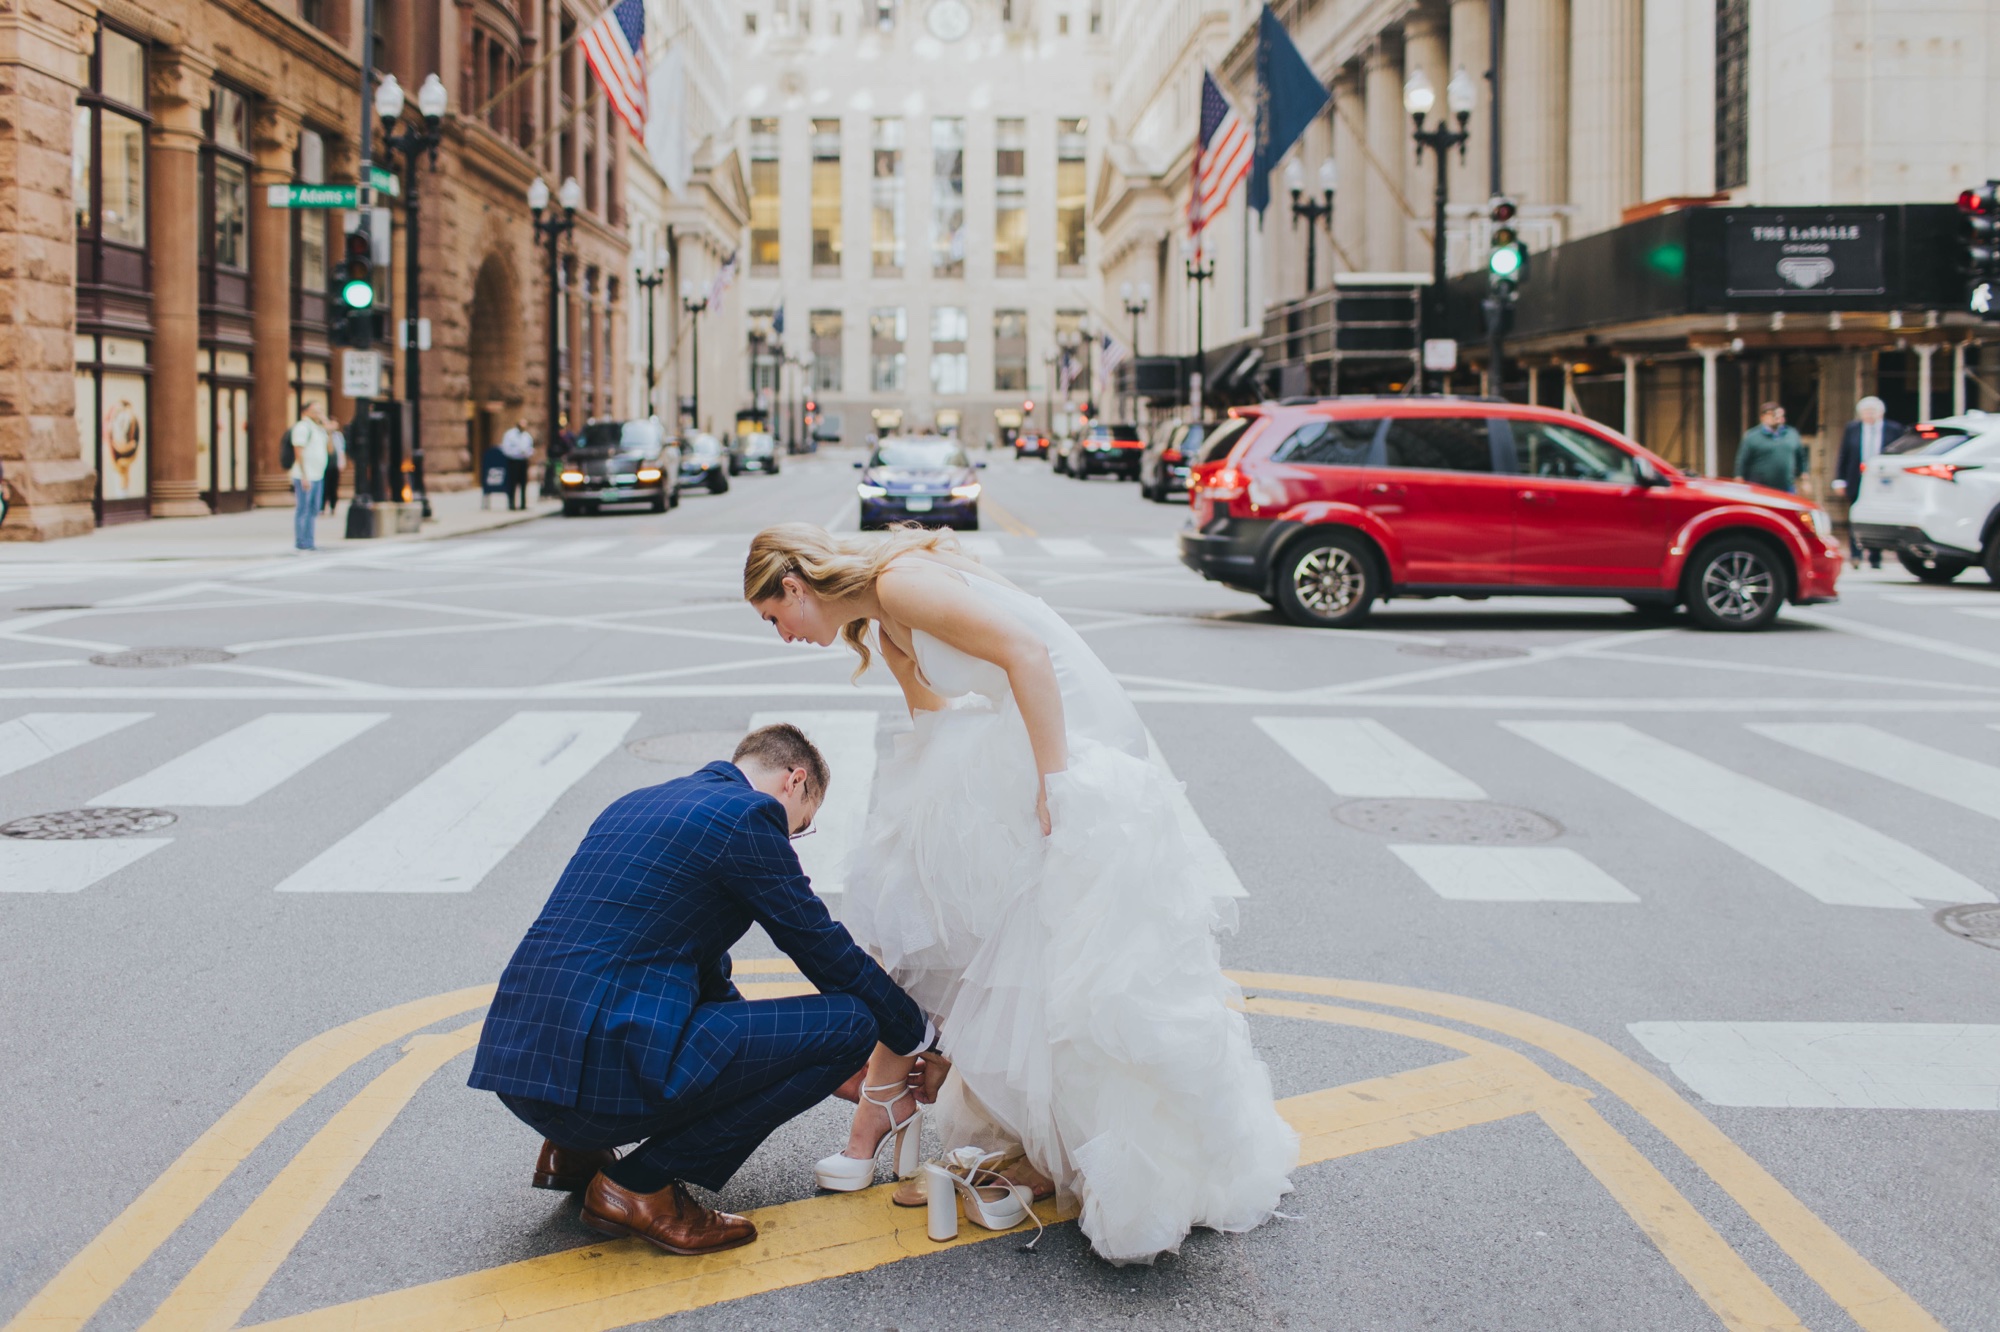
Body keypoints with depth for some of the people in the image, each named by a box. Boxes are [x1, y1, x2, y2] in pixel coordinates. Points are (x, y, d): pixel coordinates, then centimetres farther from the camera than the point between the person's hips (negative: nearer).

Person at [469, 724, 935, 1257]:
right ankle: (643, 1184, -2)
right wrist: (919, 1037, 21)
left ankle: (577, 1149, 19)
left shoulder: (635, 805, 25)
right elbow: (826, 950, 5)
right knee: (849, 1022, -3)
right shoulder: (749, 814, -2)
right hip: (607, 1071, -10)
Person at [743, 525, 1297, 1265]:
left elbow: (1028, 653, -25)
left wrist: (1053, 783, -26)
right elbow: (933, 718, 21)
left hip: (1068, 737, -10)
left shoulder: (900, 583, -17)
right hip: (1015, 750, 10)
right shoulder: (881, 623, 14)